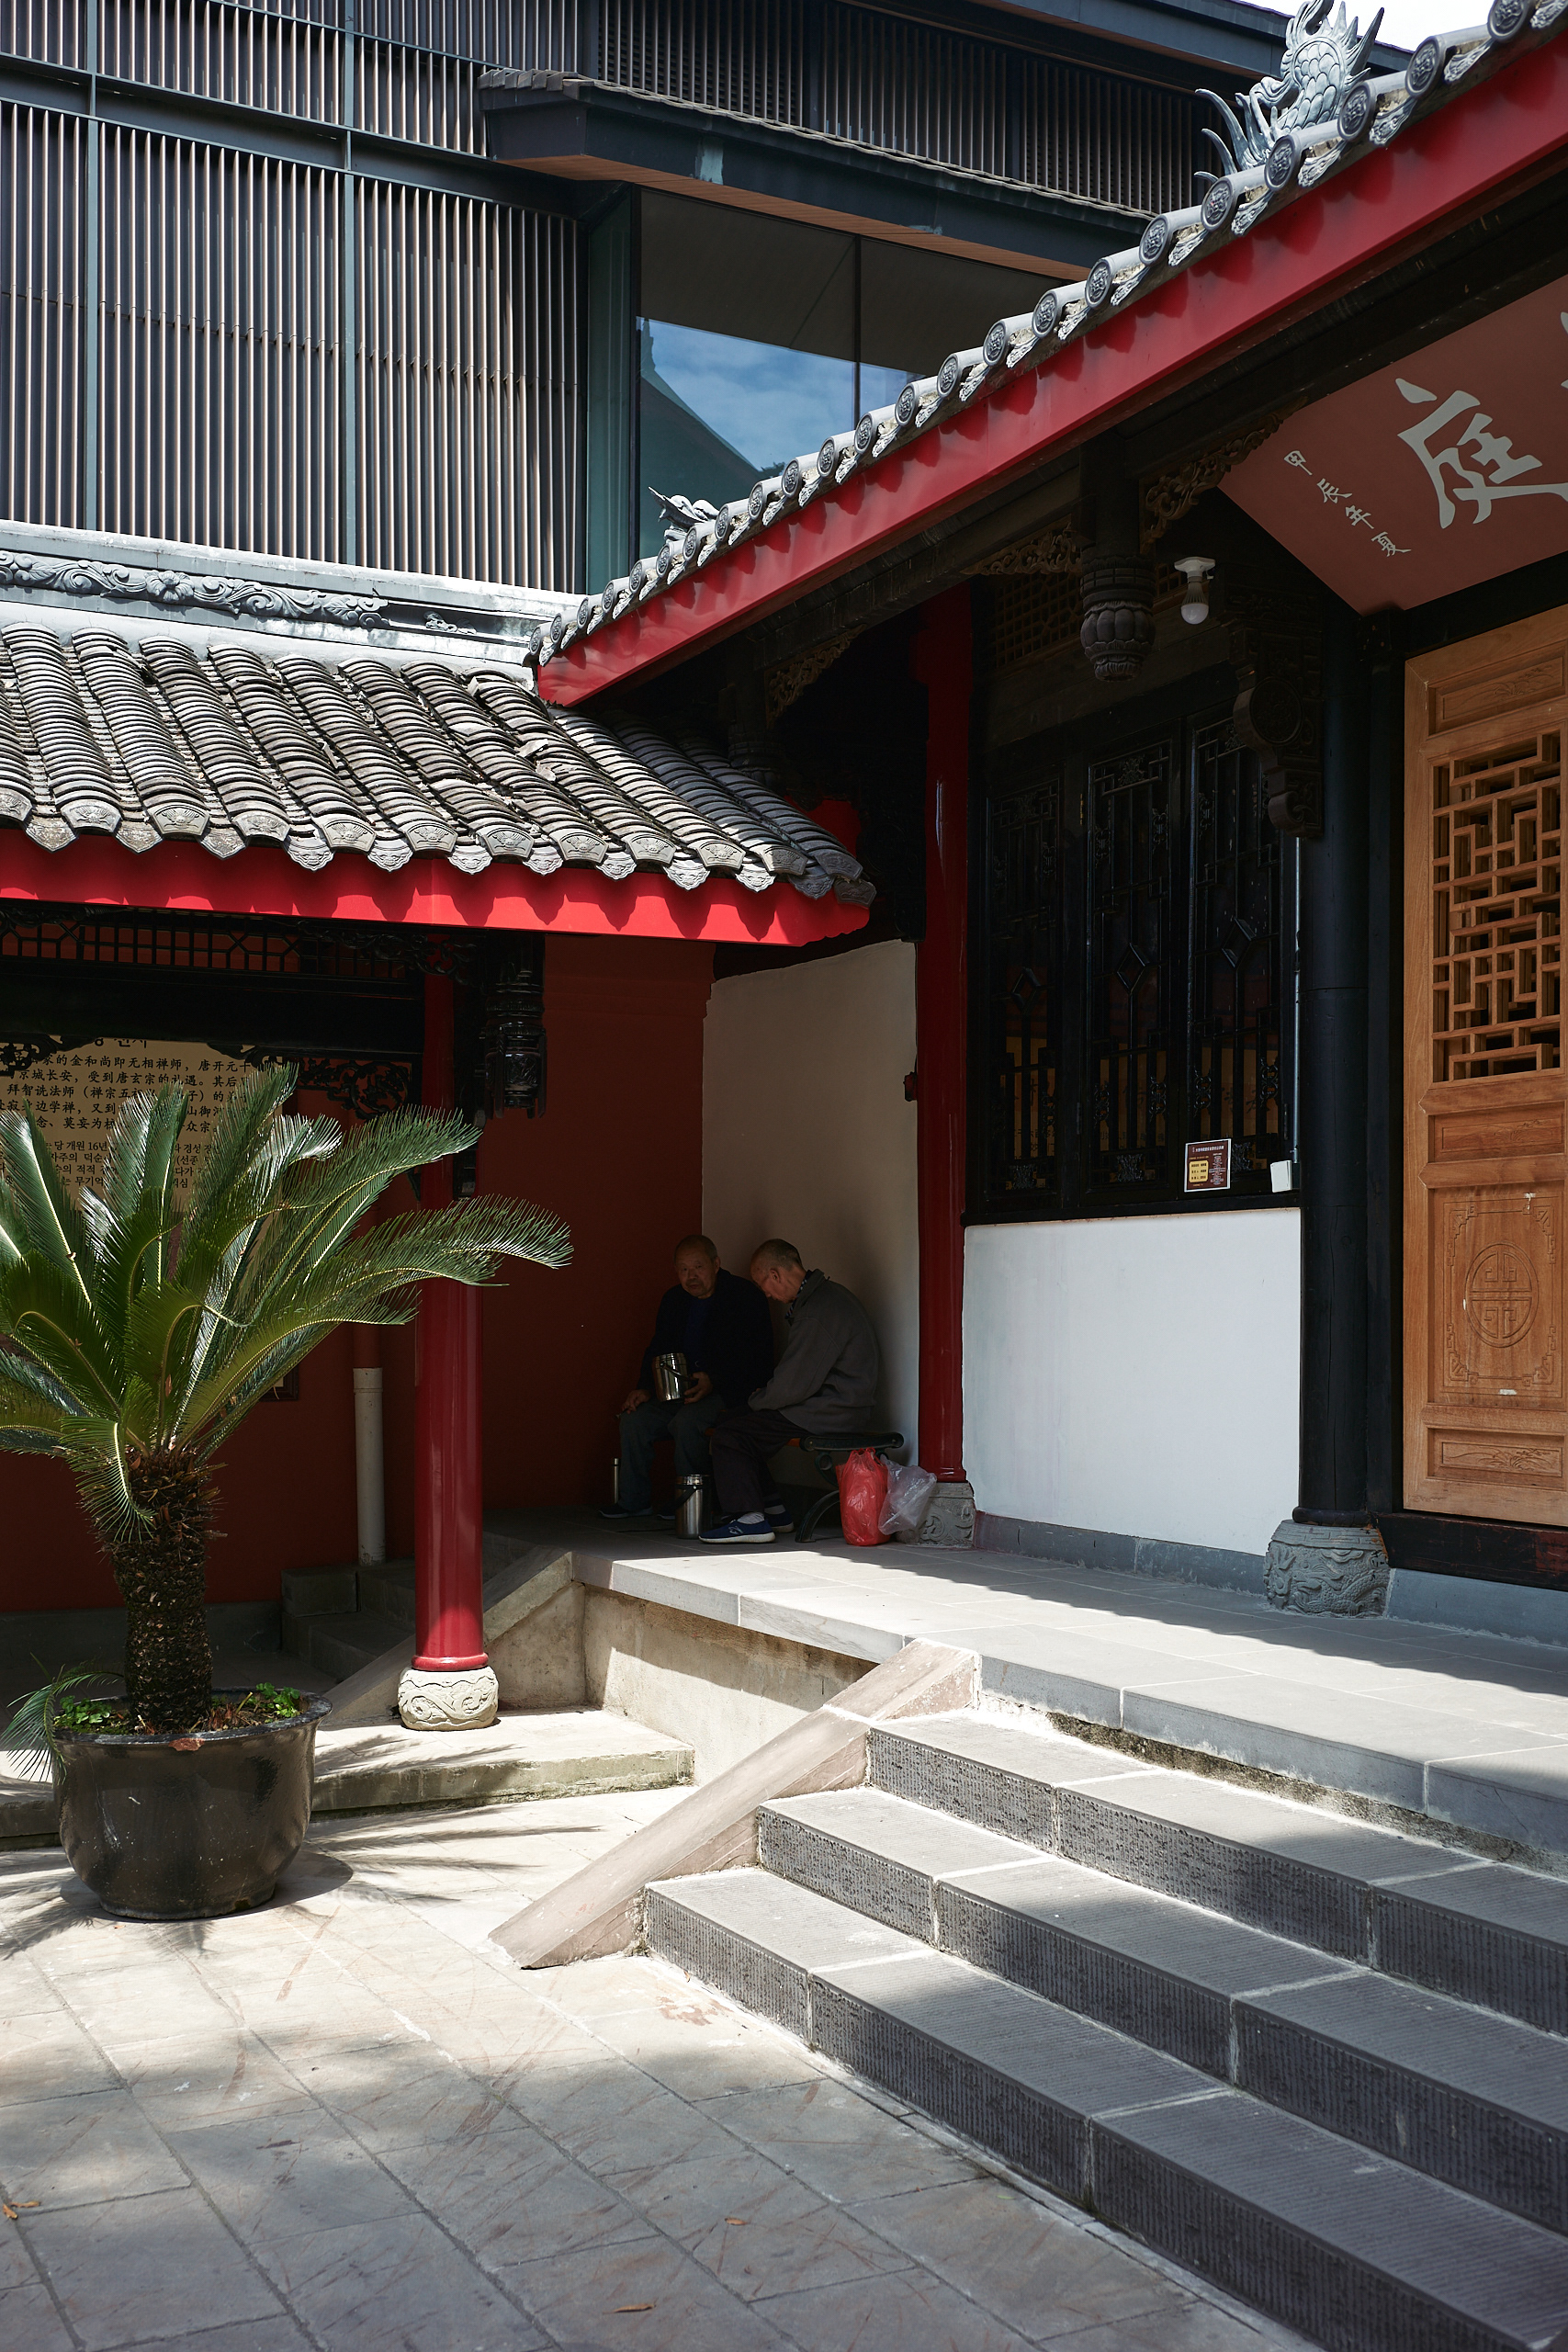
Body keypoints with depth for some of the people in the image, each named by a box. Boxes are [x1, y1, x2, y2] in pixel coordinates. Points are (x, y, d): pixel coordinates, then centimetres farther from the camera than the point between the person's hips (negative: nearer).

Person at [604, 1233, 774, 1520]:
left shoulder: (745, 1297, -9)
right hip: (681, 1391, 7)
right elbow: (657, 1350, 19)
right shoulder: (674, 1300, 12)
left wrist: (713, 1382, -26)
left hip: (729, 1391, -7)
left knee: (687, 1420, -33)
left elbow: (757, 1362, -14)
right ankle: (634, 1500, 1)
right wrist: (644, 1388, 1)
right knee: (633, 1418, -11)